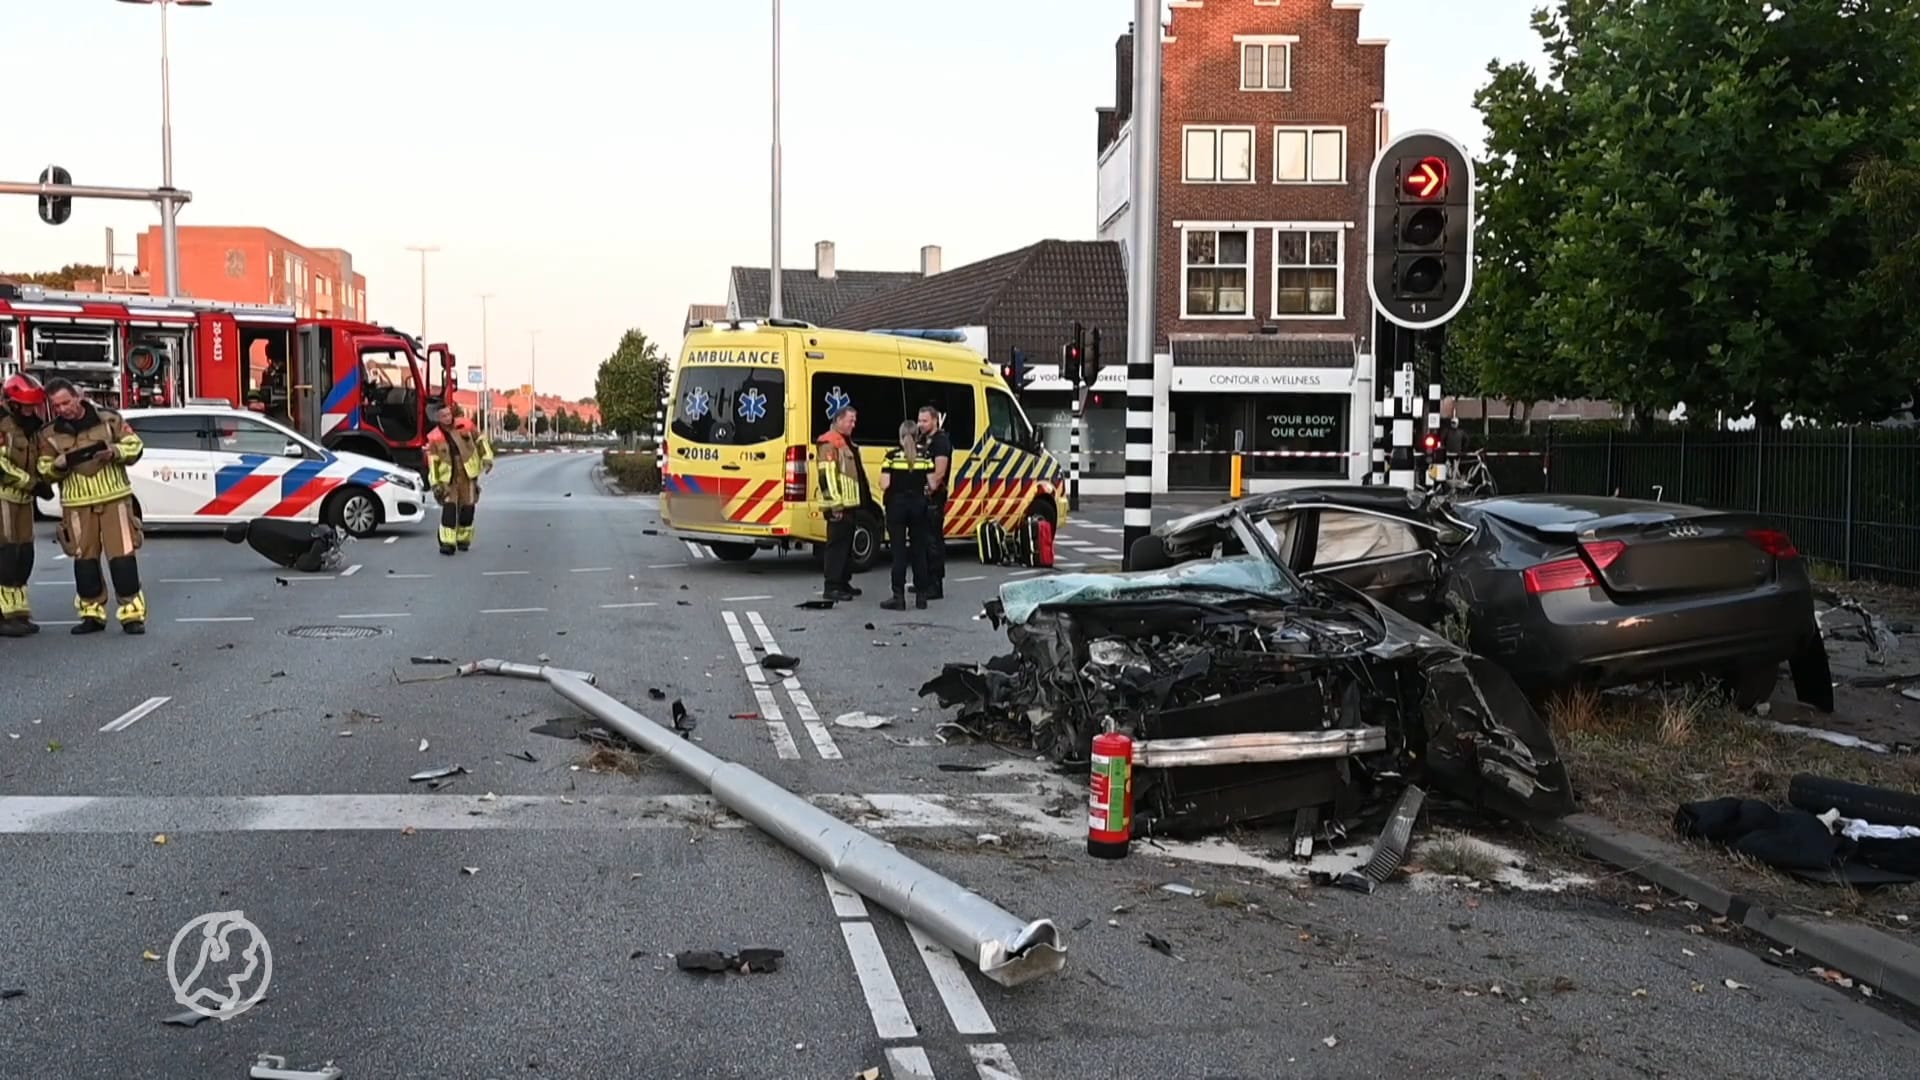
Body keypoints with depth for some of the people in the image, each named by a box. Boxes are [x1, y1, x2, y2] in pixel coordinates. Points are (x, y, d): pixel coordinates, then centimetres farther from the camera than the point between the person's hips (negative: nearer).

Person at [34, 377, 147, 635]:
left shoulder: (108, 419, -1)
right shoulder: (49, 433, 4)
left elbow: (135, 446, 4)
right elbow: (45, 470, 7)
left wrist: (114, 452, -16)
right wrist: (61, 463, -15)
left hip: (114, 498, -2)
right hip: (77, 504, 2)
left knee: (122, 555, -4)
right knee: (85, 559, 7)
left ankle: (132, 614, -1)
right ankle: (92, 614, 17)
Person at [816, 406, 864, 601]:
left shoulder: (846, 442, 19)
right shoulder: (830, 443, -13)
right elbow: (827, 475, -20)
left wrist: (857, 501, 24)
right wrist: (835, 504, -24)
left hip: (848, 504, 10)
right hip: (838, 506, -10)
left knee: (846, 543, 14)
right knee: (837, 544, -10)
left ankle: (843, 582, 22)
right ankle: (831, 587, -9)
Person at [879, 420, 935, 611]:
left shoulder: (892, 455, -5)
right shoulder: (925, 456, 0)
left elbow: (884, 485, -10)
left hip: (897, 504, -2)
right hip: (918, 504, 2)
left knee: (899, 551, 0)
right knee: (919, 550, 9)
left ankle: (899, 598, -2)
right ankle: (921, 595, 12)